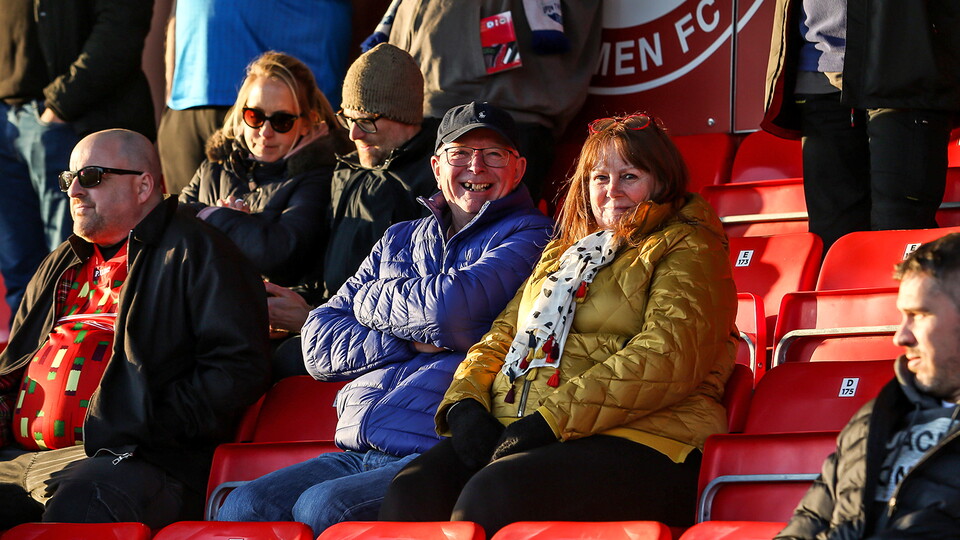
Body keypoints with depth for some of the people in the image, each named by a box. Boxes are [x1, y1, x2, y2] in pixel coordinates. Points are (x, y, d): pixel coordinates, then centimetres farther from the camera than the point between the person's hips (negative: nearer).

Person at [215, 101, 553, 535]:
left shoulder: (529, 236, 7)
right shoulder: (399, 241, 25)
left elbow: (449, 307, -13)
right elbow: (318, 345, 15)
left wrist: (369, 302, 7)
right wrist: (412, 340, -1)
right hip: (355, 452, 6)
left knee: (323, 507, -31)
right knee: (241, 507, -20)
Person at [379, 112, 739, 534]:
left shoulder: (687, 250, 8)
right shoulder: (560, 254, 32)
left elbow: (667, 360, -9)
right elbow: (500, 337, 28)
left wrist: (550, 419, -17)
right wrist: (465, 404, 3)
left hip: (635, 441, -6)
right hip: (508, 435, 6)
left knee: (492, 493, -37)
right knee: (411, 492, -27)